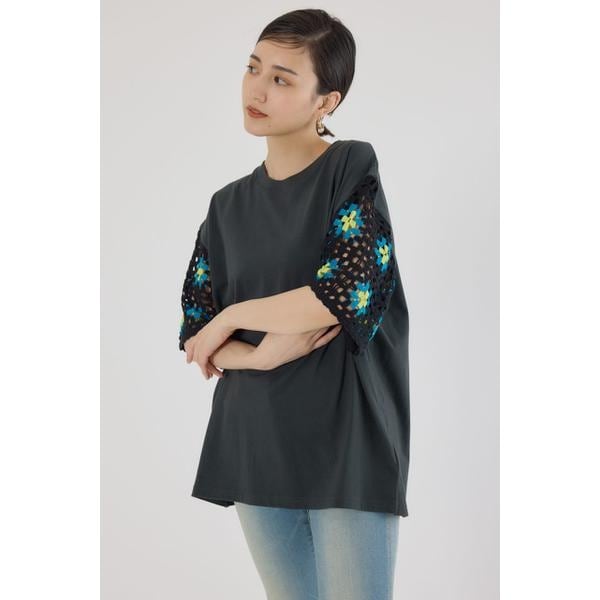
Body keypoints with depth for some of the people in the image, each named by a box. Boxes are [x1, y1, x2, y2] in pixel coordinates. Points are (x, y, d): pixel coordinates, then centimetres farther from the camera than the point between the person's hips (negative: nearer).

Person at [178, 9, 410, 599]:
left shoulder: (353, 169, -6)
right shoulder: (229, 206, 10)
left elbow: (346, 293, -19)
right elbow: (195, 335, 8)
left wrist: (232, 318, -6)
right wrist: (263, 355, -14)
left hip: (348, 448, -5)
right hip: (255, 450, 5)